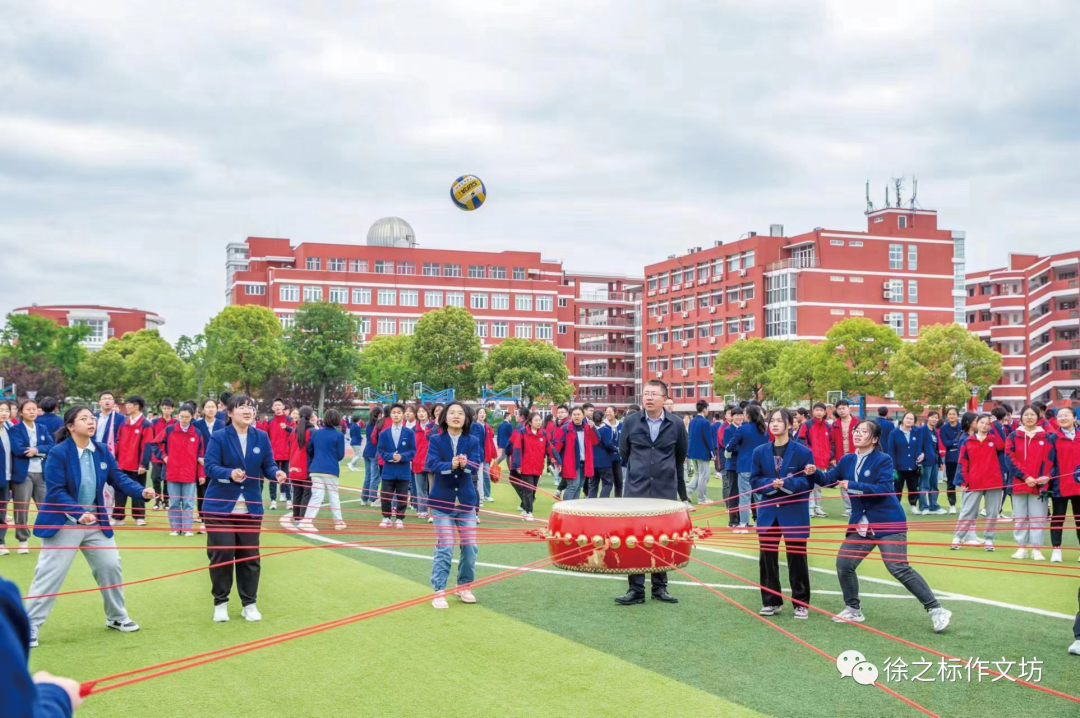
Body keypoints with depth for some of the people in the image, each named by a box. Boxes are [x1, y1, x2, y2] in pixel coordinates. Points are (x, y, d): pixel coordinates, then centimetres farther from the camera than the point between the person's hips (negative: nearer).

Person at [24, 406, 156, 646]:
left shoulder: (102, 451, 0)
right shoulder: (58, 453, -17)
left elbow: (118, 478, 0)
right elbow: (55, 491, -21)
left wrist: (141, 491, -18)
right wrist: (79, 514, -32)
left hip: (95, 522, 6)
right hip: (62, 524, -6)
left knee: (111, 566, 10)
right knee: (50, 574, -4)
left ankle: (116, 617, 27)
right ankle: (30, 625, 7)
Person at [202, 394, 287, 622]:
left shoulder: (262, 437, 2)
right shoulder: (219, 437, -9)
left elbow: (268, 465, 2)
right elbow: (210, 467, -17)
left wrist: (276, 473, -21)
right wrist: (230, 473, -36)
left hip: (251, 507, 3)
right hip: (220, 506, -3)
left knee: (250, 555, 7)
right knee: (222, 554, -3)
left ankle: (249, 604, 20)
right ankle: (220, 603, 15)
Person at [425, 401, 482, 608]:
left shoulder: (472, 441, 1)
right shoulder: (435, 440, -4)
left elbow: (476, 464, -14)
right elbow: (432, 464, -18)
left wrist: (465, 464, -36)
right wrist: (450, 466, -36)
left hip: (466, 500, 3)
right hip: (443, 501, -3)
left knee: (470, 547, 6)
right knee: (444, 548, -5)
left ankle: (464, 587, 25)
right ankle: (439, 592, 3)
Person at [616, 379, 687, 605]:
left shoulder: (676, 424, 0)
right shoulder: (631, 421, 0)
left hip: (665, 491, 0)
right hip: (635, 490, 0)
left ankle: (660, 587, 20)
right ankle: (636, 589, 7)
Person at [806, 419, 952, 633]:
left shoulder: (883, 460, -13)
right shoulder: (847, 461, 6)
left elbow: (883, 489, -24)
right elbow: (828, 479, 4)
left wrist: (853, 486, -25)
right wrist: (815, 473, -17)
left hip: (888, 523, -7)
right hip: (860, 525, 7)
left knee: (899, 568, -13)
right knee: (843, 564, 4)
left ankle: (936, 610, -4)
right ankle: (853, 610, 22)